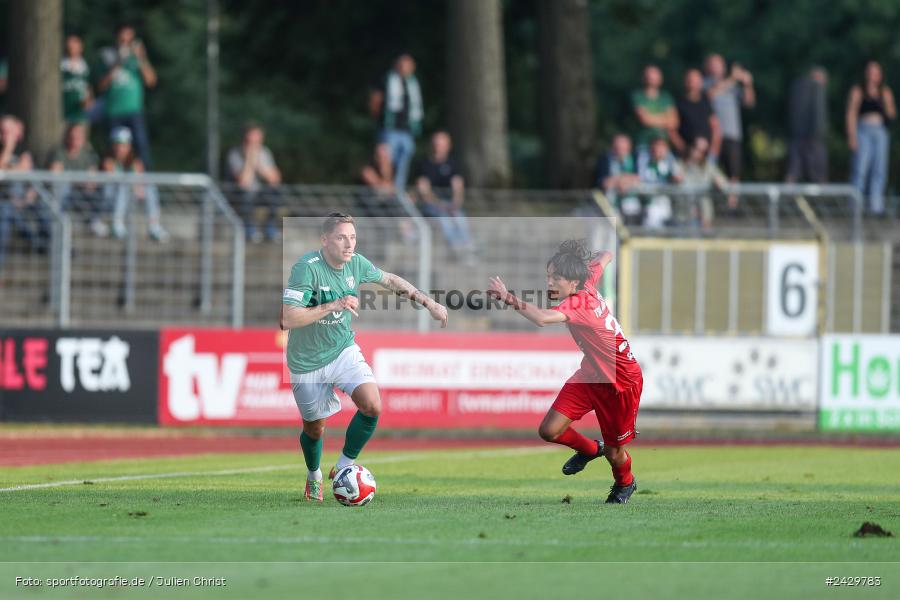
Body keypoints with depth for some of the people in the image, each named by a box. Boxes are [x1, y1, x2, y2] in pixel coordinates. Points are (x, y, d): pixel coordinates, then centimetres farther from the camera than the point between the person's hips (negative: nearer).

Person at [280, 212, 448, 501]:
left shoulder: (356, 263, -9)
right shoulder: (307, 268, -27)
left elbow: (390, 280, 12)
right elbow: (287, 319, -34)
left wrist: (429, 303, 10)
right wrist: (333, 306, -37)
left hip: (343, 350, 4)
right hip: (308, 361, -4)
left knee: (372, 405, -18)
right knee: (314, 427, 10)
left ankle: (343, 467, 3)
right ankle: (314, 475, 44)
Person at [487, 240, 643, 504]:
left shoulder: (579, 303, -33)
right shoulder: (587, 283, -10)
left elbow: (542, 318, -52)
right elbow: (604, 257, 11)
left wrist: (511, 299, -47)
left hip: (621, 383, -8)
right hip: (591, 375, 8)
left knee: (614, 452, 9)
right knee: (549, 431, -3)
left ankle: (625, 483, 45)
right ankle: (590, 449, 29)